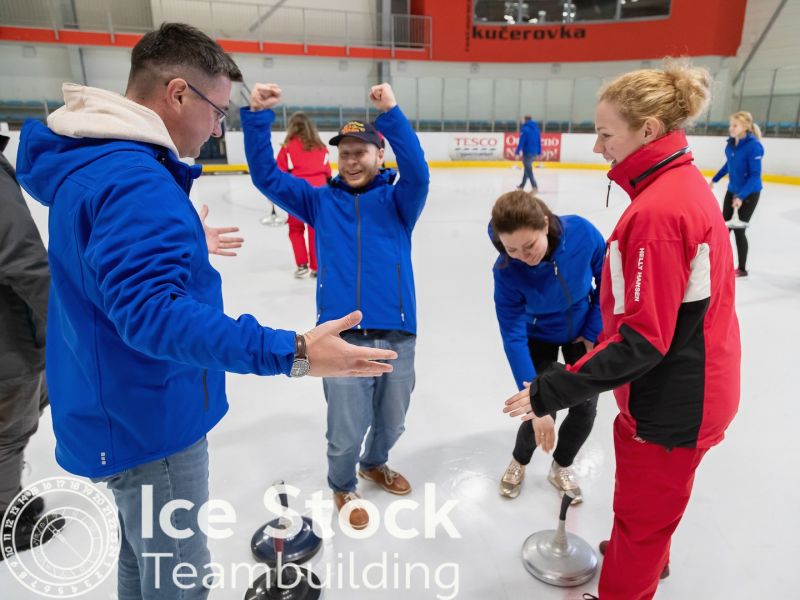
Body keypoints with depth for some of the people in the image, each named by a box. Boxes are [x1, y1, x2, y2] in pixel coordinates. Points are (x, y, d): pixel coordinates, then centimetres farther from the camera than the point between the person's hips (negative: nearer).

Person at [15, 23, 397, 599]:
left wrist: (185, 244, 33)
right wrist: (289, 353, -43)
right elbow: (152, 312, -38)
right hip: (151, 424, -10)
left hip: (127, 415, 10)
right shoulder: (134, 182, -27)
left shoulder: (88, 163, 7)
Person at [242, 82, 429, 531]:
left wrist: (391, 114, -28)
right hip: (342, 335, -1)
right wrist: (259, 116, -11)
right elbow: (267, 177, 1)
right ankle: (343, 487, 38)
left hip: (397, 333, 1)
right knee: (346, 432, 6)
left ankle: (374, 463, 52)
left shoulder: (397, 201, 2)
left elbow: (418, 173, -18)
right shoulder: (321, 202, 7)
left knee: (392, 422, 20)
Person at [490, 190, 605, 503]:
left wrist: (593, 333, -9)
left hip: (583, 331, 2)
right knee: (542, 416, -5)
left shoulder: (582, 233, -32)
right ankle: (519, 462, 30)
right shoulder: (507, 271, -34)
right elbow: (513, 337, -32)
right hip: (539, 337, -1)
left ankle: (561, 467, 33)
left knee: (584, 409, 2)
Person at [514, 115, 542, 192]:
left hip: (527, 152, -8)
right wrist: (539, 153, 19)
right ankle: (522, 185, 32)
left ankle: (535, 187, -14)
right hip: (534, 153, 8)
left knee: (528, 170, -5)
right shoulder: (536, 129, 12)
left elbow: (521, 142, -15)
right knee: (527, 168, 20)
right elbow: (539, 142, 13)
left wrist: (517, 152, -13)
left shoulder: (525, 129, -10)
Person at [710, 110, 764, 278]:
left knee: (738, 229, -1)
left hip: (749, 193, -7)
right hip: (732, 190, 7)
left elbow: (755, 175, -24)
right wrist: (715, 179, 24)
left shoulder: (754, 146, -23)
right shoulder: (731, 143, -2)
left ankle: (742, 268, 16)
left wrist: (741, 196, -32)